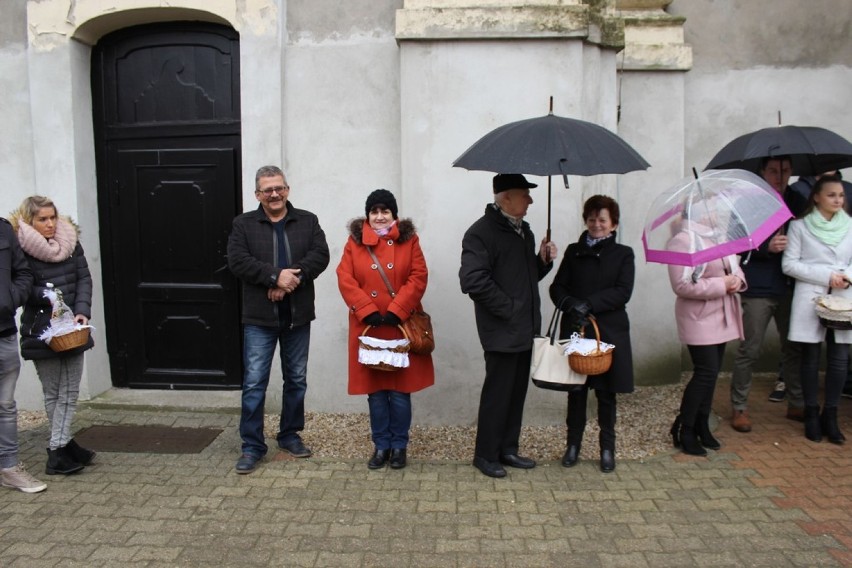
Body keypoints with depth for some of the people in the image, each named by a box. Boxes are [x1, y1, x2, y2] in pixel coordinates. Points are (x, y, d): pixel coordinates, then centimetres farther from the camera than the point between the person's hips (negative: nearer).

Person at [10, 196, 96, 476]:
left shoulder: (71, 241, 3)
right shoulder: (20, 249, -9)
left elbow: (84, 278, 1)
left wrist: (82, 311, -11)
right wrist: (45, 295, -26)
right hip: (41, 333, -4)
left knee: (69, 392, 6)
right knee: (52, 392, 9)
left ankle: (58, 449, 14)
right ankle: (64, 445, 19)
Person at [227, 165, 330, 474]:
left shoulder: (308, 221, 5)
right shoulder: (243, 224, 2)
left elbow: (320, 255, -8)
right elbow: (237, 261, -11)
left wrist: (292, 279, -21)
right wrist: (276, 276, -22)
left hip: (298, 316, 2)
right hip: (259, 317, -2)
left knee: (297, 380, 13)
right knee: (254, 383, 0)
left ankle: (290, 435, 30)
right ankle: (252, 445, 12)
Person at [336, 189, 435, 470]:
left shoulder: (408, 240, 4)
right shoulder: (355, 241, 5)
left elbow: (418, 277, -4)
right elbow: (345, 278, -2)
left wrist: (396, 311, -13)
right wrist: (369, 311, -12)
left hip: (402, 326, -1)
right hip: (368, 326, 1)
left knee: (400, 390, 4)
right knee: (375, 390, 8)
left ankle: (399, 446, 21)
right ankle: (381, 446, 22)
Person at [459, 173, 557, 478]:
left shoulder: (523, 230, 14)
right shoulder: (481, 232, -14)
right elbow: (473, 280, -23)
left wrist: (544, 260, 1)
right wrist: (508, 309, -19)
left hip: (525, 328, 9)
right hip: (501, 331, -8)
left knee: (517, 391, 15)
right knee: (497, 393, 1)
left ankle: (508, 449, 29)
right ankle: (485, 454, 17)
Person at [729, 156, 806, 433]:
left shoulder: (797, 202, 11)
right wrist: (766, 247, -19)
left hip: (790, 288, 5)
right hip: (758, 290, -5)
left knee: (794, 347, 12)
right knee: (749, 350, 0)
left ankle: (796, 404, 28)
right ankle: (739, 408, 11)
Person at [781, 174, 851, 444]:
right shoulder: (800, 226, 1)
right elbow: (789, 264, -4)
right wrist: (826, 276, -12)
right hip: (810, 299, -3)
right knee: (811, 358, 4)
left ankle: (830, 416, 15)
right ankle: (812, 416, 16)